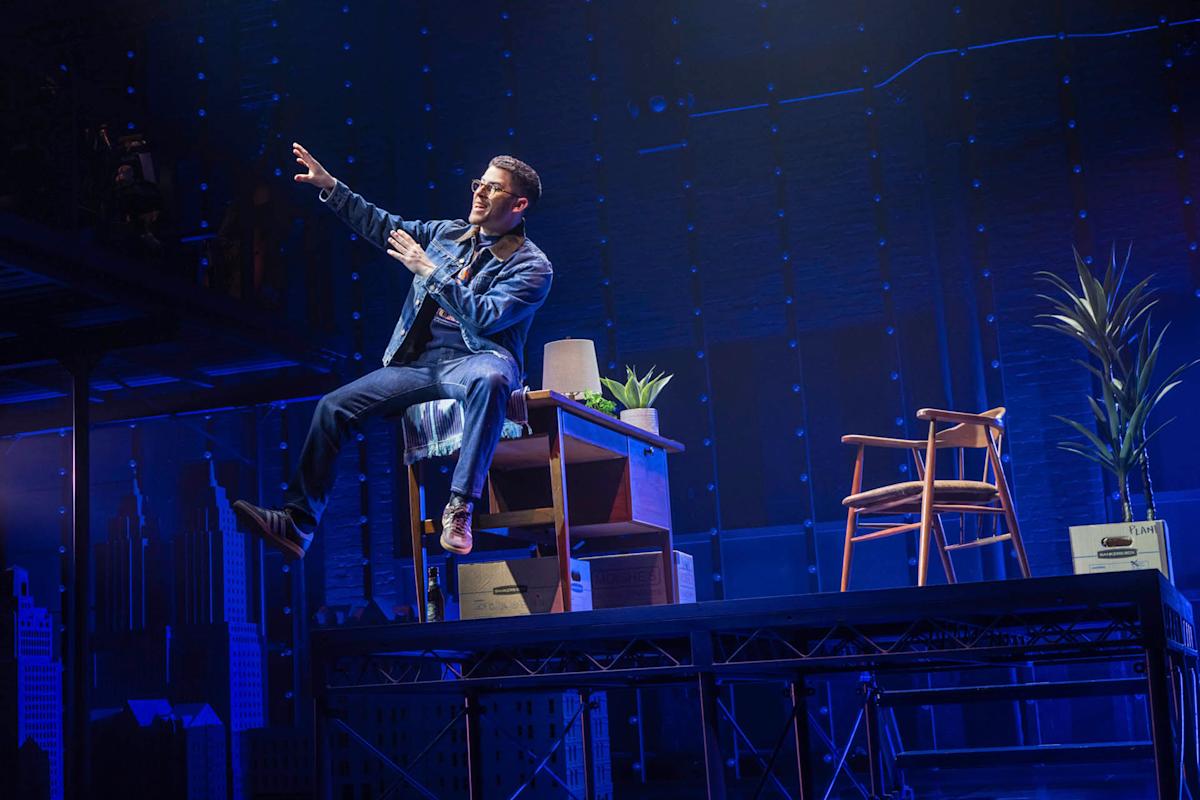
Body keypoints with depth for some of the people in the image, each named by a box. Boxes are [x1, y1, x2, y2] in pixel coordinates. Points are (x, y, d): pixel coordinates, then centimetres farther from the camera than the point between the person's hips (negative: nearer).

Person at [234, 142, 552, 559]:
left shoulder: (532, 265, -3)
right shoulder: (449, 233, 18)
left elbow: (485, 318, -17)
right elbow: (383, 227, 25)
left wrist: (427, 270, -14)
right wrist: (330, 186, 19)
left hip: (474, 360, -6)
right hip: (418, 364, 6)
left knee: (490, 379, -42)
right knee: (333, 406, -8)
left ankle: (459, 506, -41)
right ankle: (297, 524, -7)